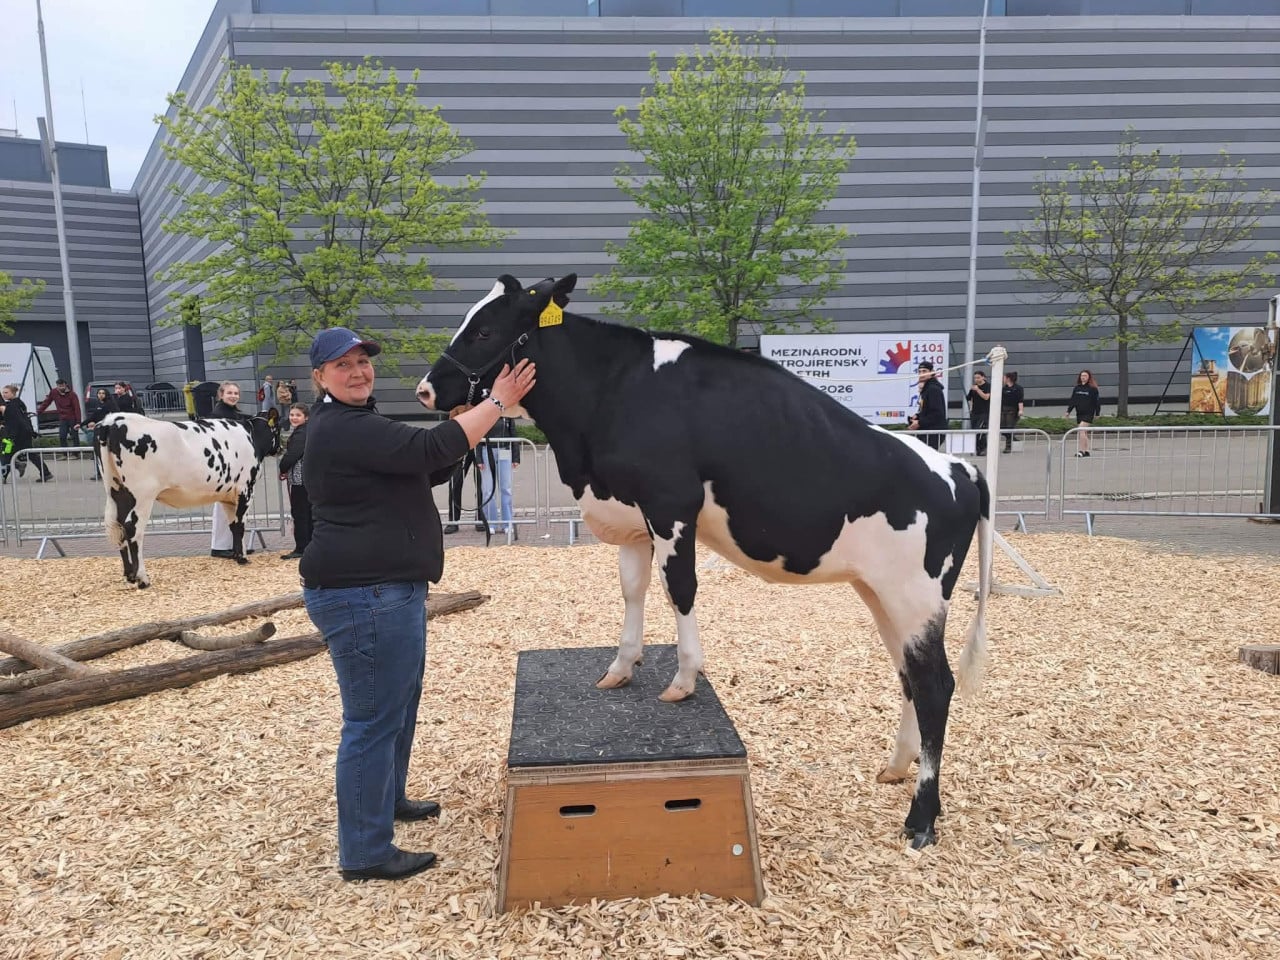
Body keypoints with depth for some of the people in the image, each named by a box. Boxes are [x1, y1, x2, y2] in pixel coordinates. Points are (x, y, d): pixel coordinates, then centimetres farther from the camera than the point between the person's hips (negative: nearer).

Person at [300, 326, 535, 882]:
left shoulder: (353, 423, 18)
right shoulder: (343, 428, -17)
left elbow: (425, 471, 18)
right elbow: (429, 450, -26)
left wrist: (471, 417, 5)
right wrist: (497, 402, -20)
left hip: (386, 588, 11)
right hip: (362, 593, -11)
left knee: (400, 705, 24)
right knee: (373, 719, -3)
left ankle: (388, 799, 43)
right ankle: (364, 855, 10)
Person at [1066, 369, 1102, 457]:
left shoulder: (1093, 389, -5)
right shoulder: (1076, 388, 9)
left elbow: (1097, 401, -4)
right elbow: (1072, 400, 14)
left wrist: (1097, 413, -5)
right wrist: (1068, 411, 8)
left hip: (1088, 413, -6)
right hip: (1079, 413, 6)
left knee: (1081, 430, -17)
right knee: (1084, 433, 10)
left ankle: (1081, 451, -18)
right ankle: (1086, 451, 15)